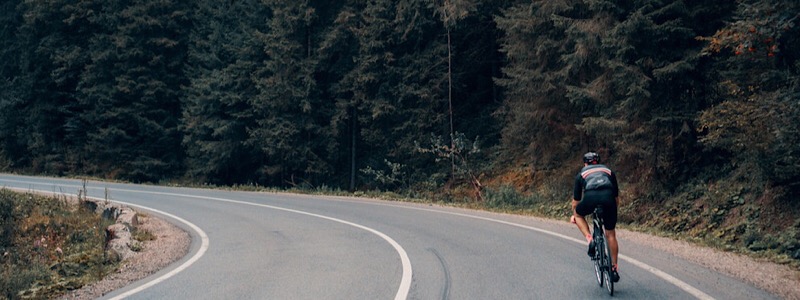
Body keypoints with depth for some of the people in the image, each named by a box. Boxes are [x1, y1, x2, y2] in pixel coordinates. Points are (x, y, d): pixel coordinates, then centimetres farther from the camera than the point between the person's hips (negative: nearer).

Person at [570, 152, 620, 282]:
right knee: (611, 234, 17)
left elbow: (576, 200, 37)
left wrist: (573, 215, 54)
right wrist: (613, 209, 55)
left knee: (578, 214, 31)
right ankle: (614, 269, 19)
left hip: (591, 198, -2)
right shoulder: (608, 171, 35)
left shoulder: (582, 174, 31)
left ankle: (590, 239, 9)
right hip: (608, 198, 2)